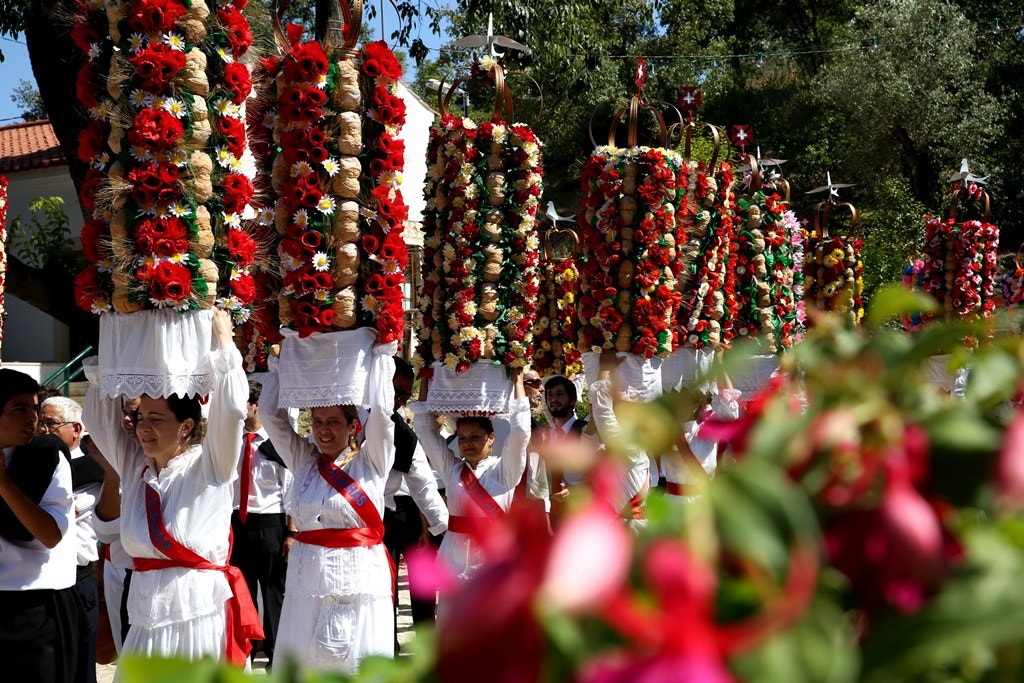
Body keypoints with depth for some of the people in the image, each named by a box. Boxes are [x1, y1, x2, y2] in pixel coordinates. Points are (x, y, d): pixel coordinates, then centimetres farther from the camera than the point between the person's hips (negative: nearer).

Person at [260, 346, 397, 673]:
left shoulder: (371, 462, 2)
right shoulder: (303, 459, 11)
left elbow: (380, 409, -9)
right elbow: (271, 414, 8)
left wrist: (380, 354, -4)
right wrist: (279, 362, 6)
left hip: (359, 580, -3)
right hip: (307, 581, 3)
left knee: (357, 666, -2)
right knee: (303, 664, 3)